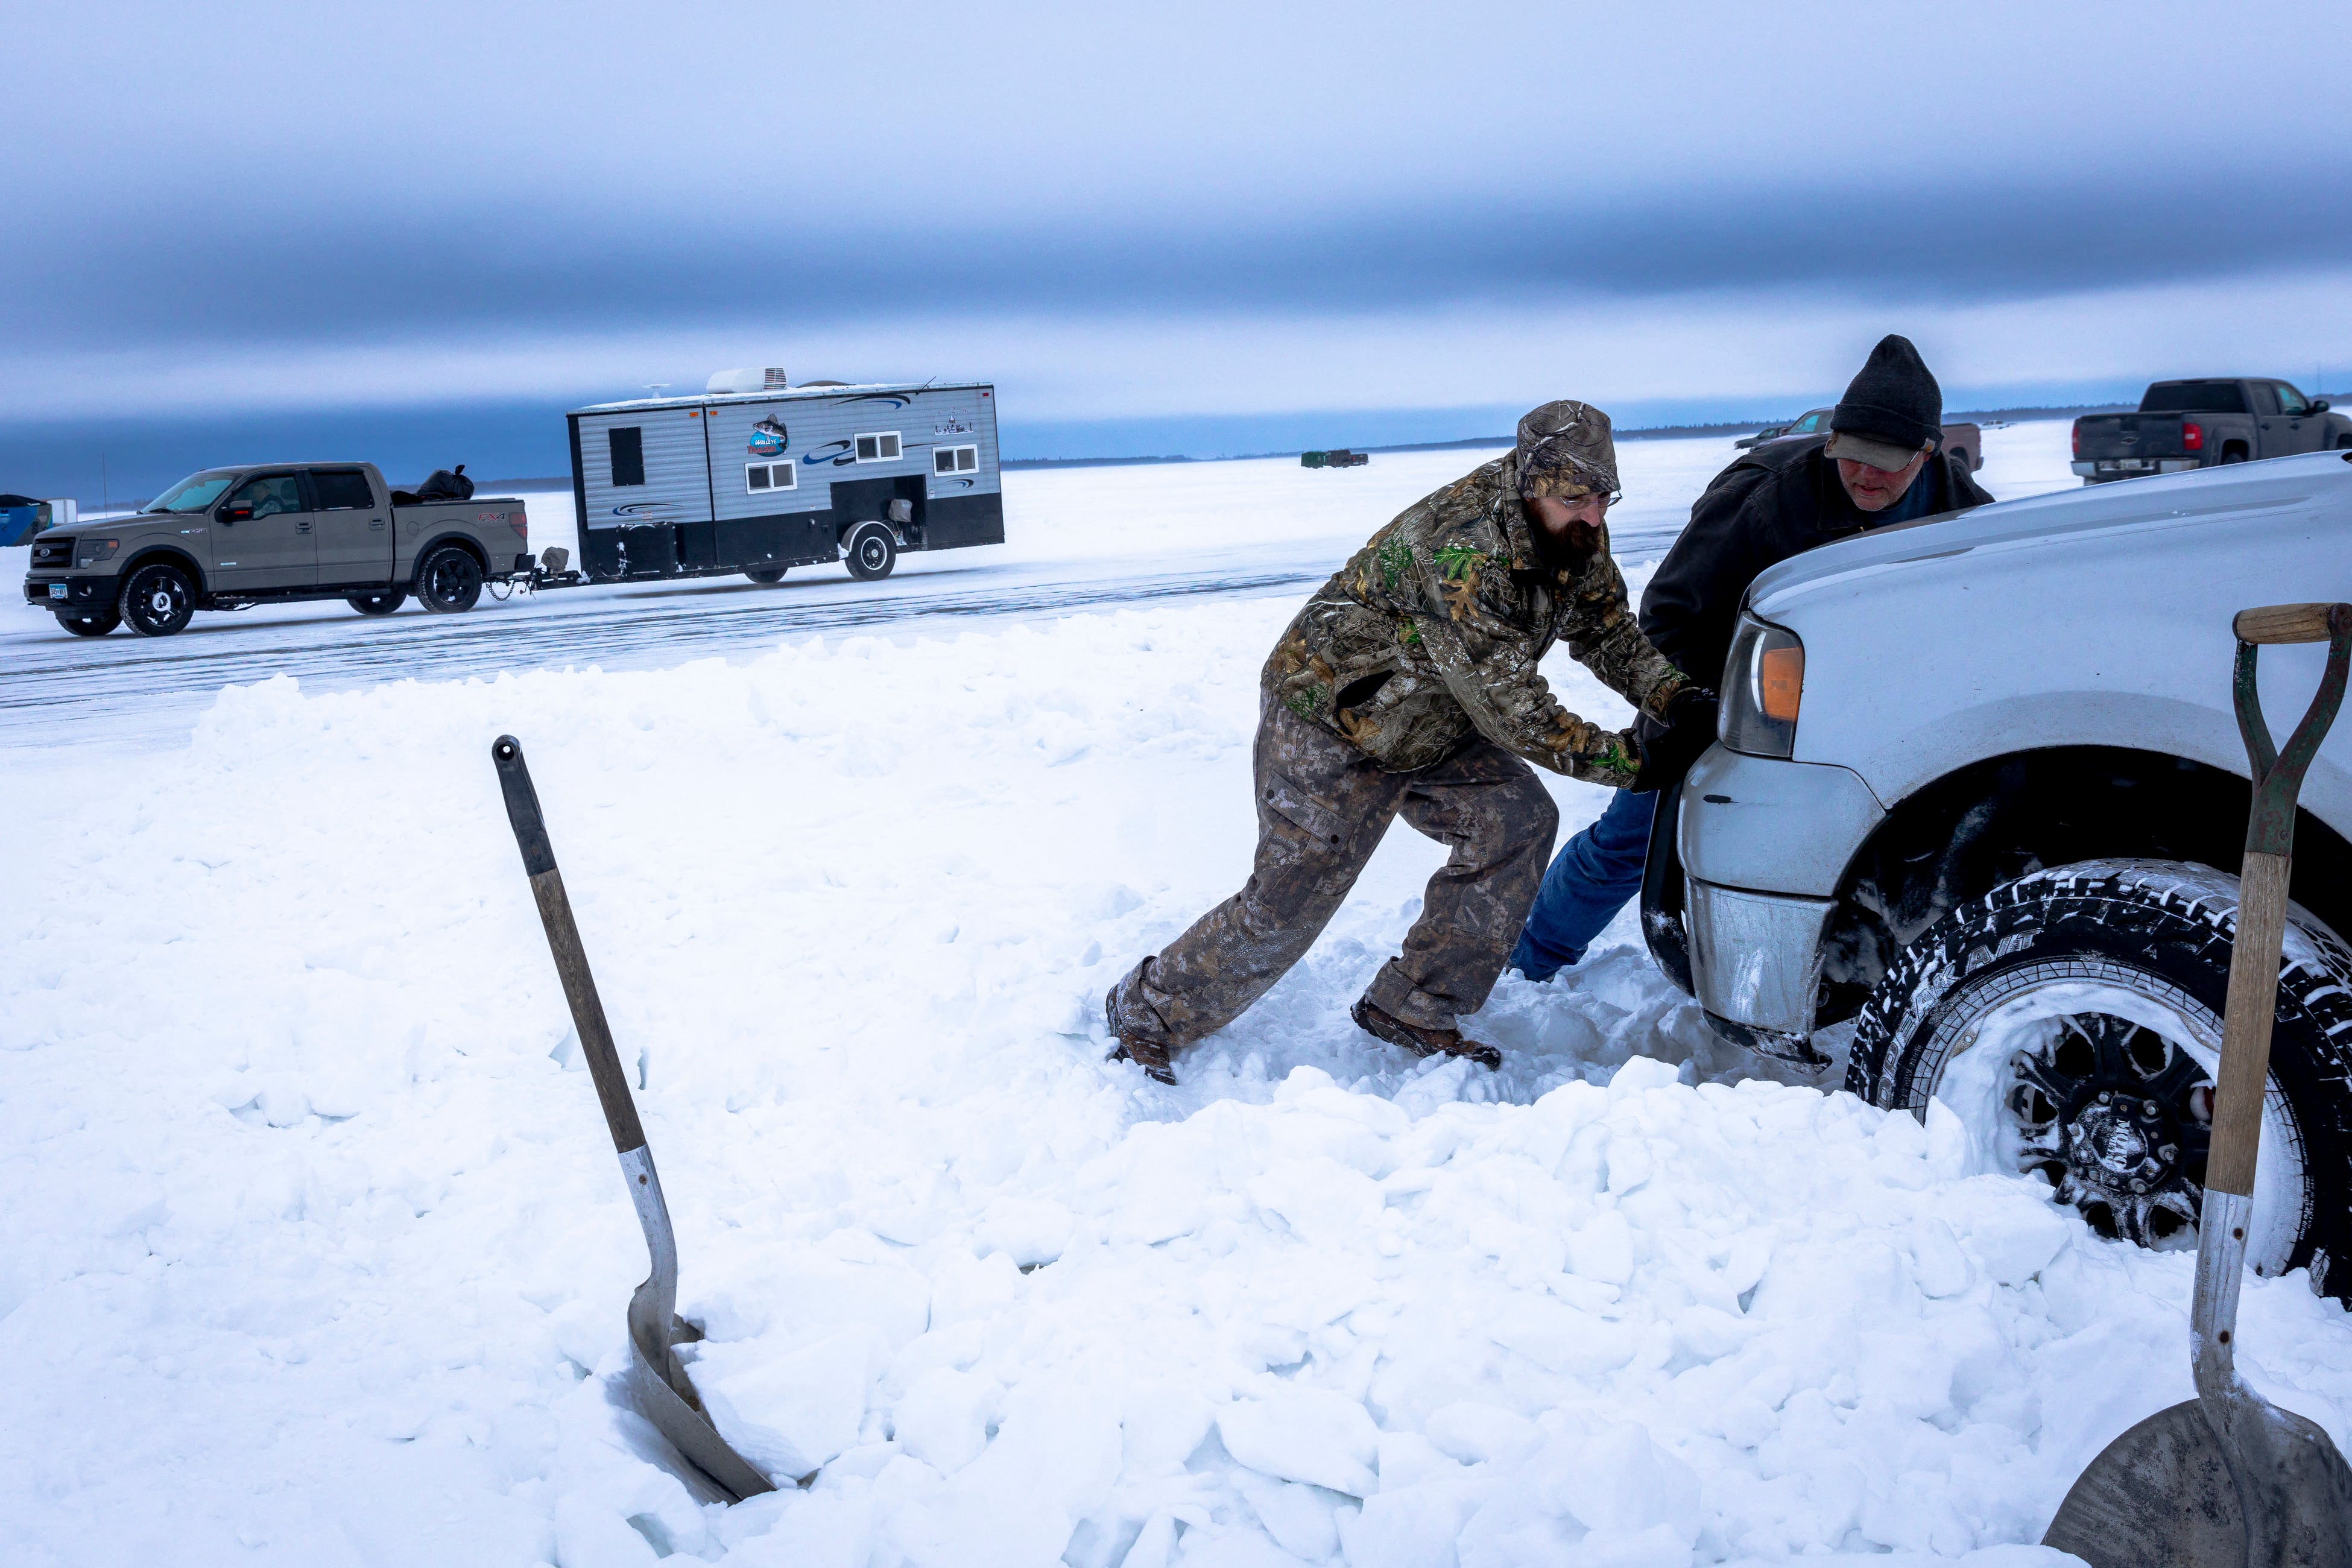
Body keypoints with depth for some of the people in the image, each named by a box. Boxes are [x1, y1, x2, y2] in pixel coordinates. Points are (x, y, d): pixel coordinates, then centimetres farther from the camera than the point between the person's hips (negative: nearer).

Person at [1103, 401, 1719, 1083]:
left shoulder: (1576, 533, -9)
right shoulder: (1461, 549, -37)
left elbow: (1607, 630, 4)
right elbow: (1512, 712, -34)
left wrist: (1675, 695, -14)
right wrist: (1635, 761, -31)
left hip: (1431, 726, 8)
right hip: (1328, 722, -8)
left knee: (1518, 821, -9)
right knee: (1285, 906, -3)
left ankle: (1412, 1008, 4)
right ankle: (1146, 1013, 20)